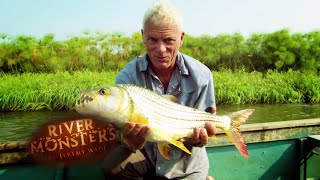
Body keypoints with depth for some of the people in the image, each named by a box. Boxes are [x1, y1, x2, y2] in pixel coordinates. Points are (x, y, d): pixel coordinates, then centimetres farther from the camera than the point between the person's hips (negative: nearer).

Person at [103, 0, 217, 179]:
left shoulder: (201, 75, -15)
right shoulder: (128, 76, -16)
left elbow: (205, 124, -5)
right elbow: (123, 130, -16)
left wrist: (197, 138, -27)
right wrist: (132, 142, -38)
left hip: (185, 163, 1)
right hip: (145, 153, -1)